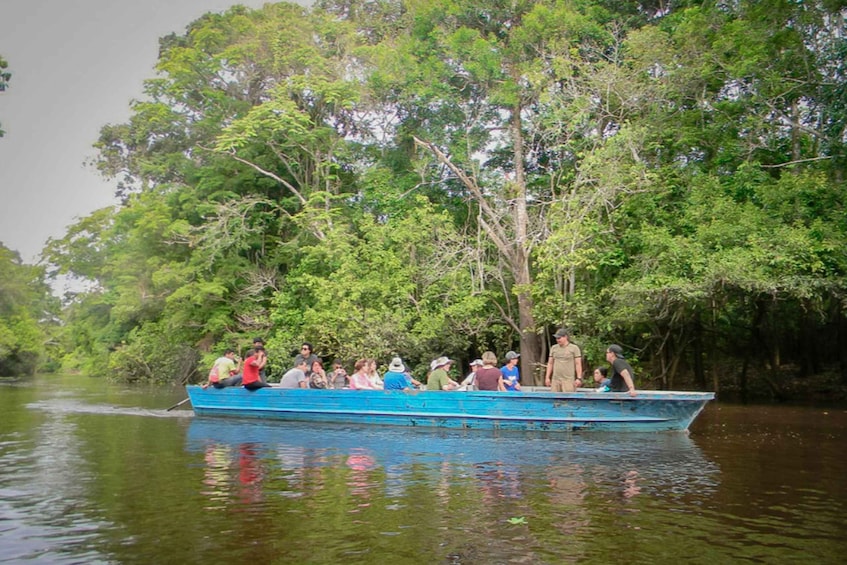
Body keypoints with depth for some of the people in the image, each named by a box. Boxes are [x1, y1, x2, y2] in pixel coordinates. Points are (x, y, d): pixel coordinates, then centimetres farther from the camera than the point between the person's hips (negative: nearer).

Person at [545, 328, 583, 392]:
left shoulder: (574, 348, 1)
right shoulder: (553, 348, 12)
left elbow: (578, 364, -2)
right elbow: (550, 363, 14)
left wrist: (579, 378, -9)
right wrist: (547, 377, 9)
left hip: (568, 380, -4)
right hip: (555, 380, 4)